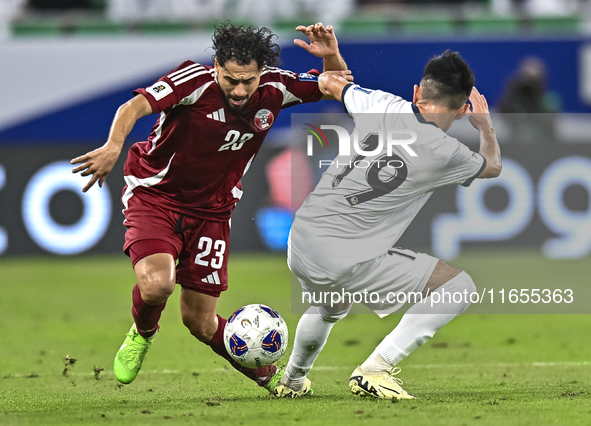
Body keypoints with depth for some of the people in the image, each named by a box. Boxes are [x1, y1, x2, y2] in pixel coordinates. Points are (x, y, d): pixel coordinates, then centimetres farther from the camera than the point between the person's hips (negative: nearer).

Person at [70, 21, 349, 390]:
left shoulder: (274, 89, -9)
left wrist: (332, 57, -21)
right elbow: (135, 107, -34)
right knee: (157, 284, -29)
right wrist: (114, 147, -54)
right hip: (155, 196, -3)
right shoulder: (195, 81, -22)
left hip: (211, 212, 3)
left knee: (200, 323, 3)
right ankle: (142, 334, 8)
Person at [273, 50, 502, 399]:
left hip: (301, 240, 7)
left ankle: (292, 381, 60)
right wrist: (485, 124, 33)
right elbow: (493, 166, 13)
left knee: (330, 307, 40)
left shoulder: (380, 106, 0)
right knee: (460, 288, -2)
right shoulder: (445, 153, -11)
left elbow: (330, 83, 22)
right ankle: (374, 370, -6)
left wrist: (326, 77, 45)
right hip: (348, 260, -7)